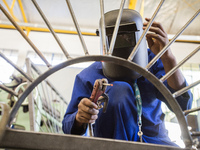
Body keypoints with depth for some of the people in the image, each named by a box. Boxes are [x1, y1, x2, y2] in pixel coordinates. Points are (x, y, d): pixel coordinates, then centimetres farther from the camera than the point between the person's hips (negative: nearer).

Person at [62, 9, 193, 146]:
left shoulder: (153, 60, -7)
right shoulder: (89, 77, -11)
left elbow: (182, 105, -19)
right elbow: (69, 128, -7)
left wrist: (168, 58, -32)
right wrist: (79, 118, -33)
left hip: (153, 138, 1)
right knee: (120, 89, -28)